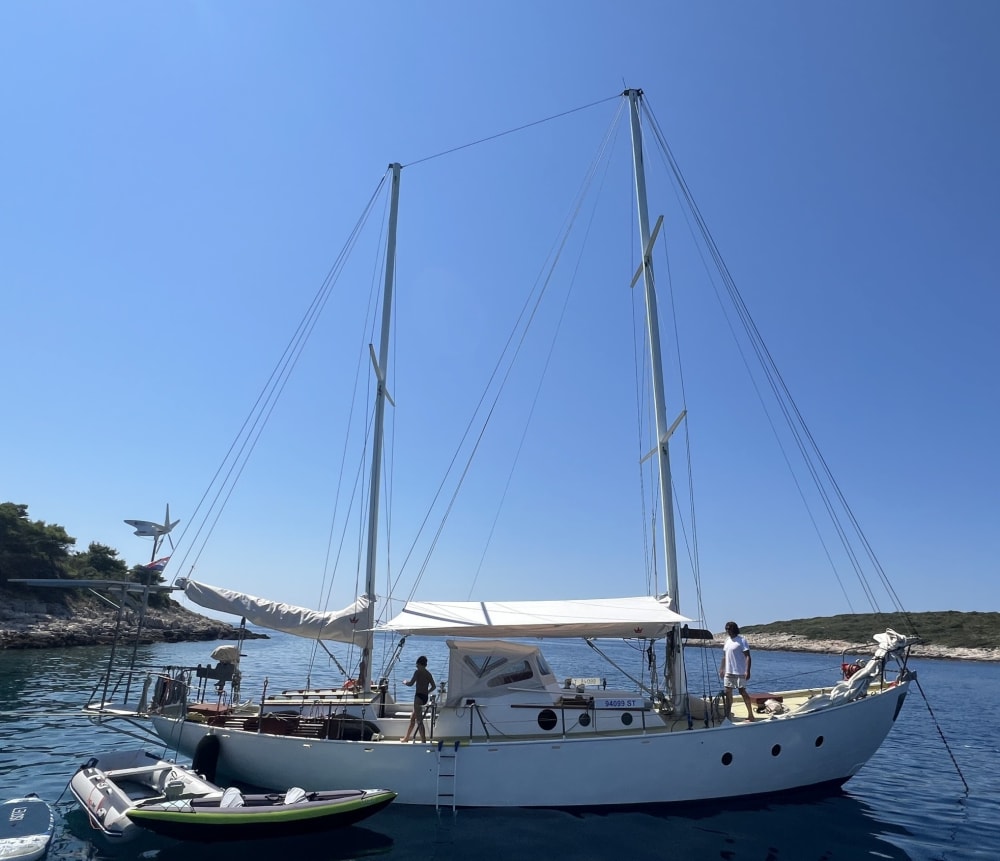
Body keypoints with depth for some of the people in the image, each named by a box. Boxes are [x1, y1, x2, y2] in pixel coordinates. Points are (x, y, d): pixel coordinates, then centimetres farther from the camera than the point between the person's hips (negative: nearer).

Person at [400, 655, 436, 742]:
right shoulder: (428, 674, 12)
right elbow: (434, 686, 9)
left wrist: (405, 682, 6)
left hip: (419, 696, -8)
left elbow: (411, 684, -14)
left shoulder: (418, 672, -8)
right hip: (425, 697, 9)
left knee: (419, 720, -7)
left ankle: (423, 741, -12)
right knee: (412, 718, 22)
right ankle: (406, 738, 35)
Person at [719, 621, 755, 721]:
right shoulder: (727, 640, 12)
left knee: (742, 692, -2)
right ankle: (728, 714, 18)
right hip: (728, 672, 7)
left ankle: (750, 714, 10)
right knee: (728, 692, 9)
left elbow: (748, 656, -15)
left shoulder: (742, 640, -10)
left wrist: (747, 671, -22)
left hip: (739, 672, -7)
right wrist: (721, 669, 16)